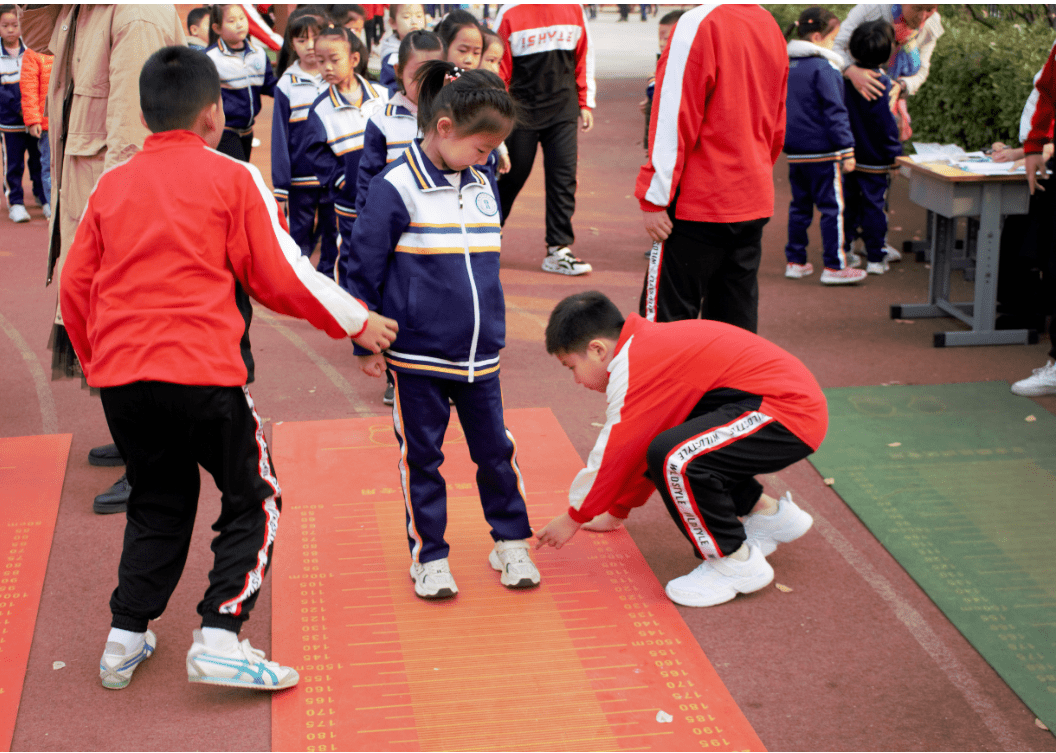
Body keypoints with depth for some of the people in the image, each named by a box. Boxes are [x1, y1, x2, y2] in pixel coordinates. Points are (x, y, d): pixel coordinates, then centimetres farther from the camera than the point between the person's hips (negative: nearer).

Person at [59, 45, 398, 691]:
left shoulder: (110, 185, 11)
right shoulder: (233, 178, -1)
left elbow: (74, 286, 14)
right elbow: (280, 274, -2)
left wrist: (97, 359, 30)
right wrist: (358, 322, 10)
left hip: (121, 377, 5)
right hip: (203, 372, -5)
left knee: (158, 505, 22)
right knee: (254, 500, 9)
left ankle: (126, 637, 20)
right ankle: (220, 637, -3)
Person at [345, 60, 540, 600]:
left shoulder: (481, 188, 6)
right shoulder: (395, 188, -12)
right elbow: (363, 267, -8)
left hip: (480, 355, 5)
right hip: (417, 354, -5)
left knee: (495, 450, 11)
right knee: (422, 458, 7)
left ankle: (511, 544, 26)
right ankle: (429, 558, 19)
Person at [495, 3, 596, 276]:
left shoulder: (574, 9, 5)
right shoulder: (511, 12, -5)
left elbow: (584, 58, 12)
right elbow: (498, 67, -3)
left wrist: (585, 103, 11)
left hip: (563, 111, 3)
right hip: (522, 111, -3)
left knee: (564, 177, -3)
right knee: (510, 176, 6)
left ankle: (558, 250, 3)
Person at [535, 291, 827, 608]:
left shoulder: (635, 365, -16)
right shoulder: (649, 348, 15)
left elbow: (616, 452, -10)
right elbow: (638, 446, 25)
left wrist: (574, 517, 4)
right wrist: (617, 511, 32)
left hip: (790, 414, -11)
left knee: (673, 458, -27)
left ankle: (736, 561, -6)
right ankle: (768, 513, 23)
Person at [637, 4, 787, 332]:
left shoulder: (699, 24, -14)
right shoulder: (770, 27, 10)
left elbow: (675, 122, -15)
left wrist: (654, 199, -11)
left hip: (698, 204, -8)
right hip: (755, 204, 8)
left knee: (665, 318, -1)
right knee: (736, 320, 13)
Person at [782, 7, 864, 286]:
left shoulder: (786, 66, 11)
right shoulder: (824, 68, -13)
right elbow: (835, 111, -16)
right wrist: (847, 149, -14)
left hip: (795, 152, 8)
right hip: (822, 151, -8)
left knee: (800, 205, 15)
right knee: (832, 207, -2)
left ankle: (795, 261, 18)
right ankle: (834, 266, -1)